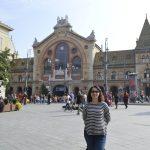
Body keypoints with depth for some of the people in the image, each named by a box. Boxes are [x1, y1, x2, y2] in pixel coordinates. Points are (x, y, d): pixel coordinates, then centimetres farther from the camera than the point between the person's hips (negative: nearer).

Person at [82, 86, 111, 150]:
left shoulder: (103, 105, -7)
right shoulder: (87, 106, -1)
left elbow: (108, 118, 3)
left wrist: (102, 125, -2)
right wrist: (88, 124, 5)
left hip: (100, 133, -2)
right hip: (88, 132, 2)